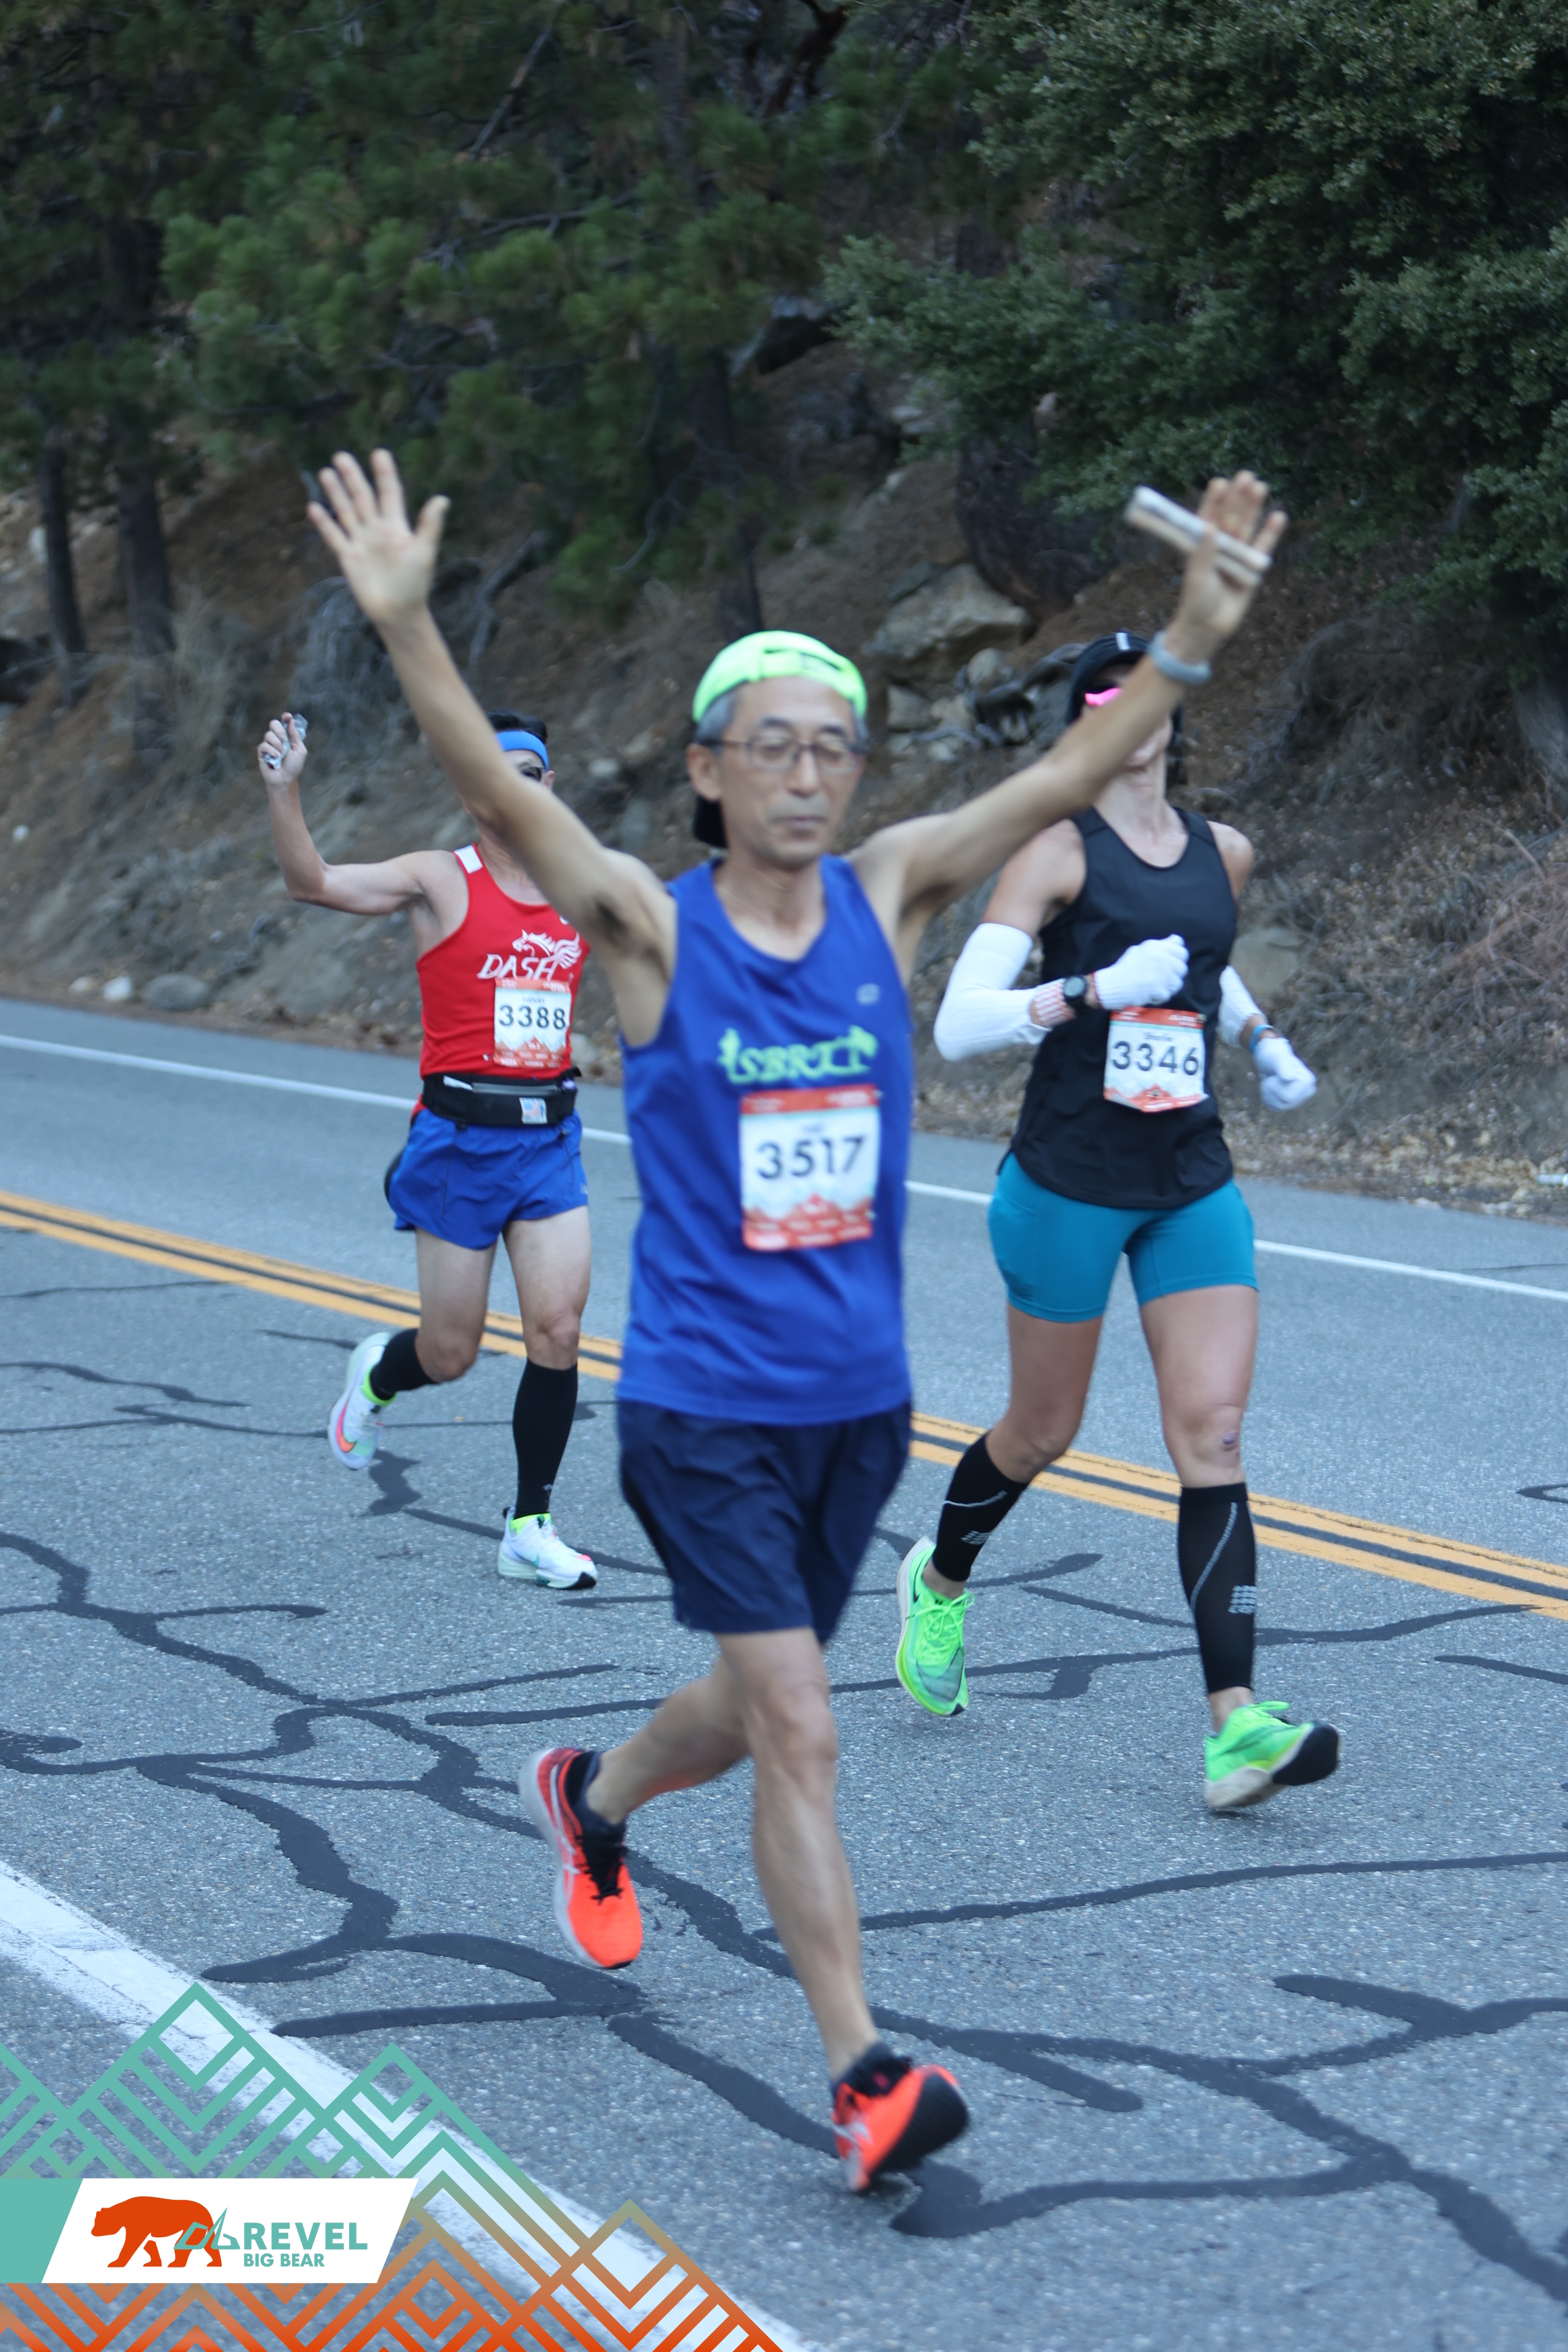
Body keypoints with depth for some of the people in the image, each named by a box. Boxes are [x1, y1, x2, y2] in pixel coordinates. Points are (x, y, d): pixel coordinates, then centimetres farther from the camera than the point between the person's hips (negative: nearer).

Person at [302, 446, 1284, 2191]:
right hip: (702, 1405, -5)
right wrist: (404, 626, -37)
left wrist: (1190, 641, -15)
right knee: (800, 1731, -11)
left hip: (858, 1397, 5)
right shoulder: (652, 928, -9)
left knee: (760, 1707, 19)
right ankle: (863, 2078, -5)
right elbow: (499, 796, -22)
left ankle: (590, 1798, 50)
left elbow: (1055, 781, -4)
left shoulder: (887, 897, 1)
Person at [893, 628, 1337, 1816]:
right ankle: (940, 1582, 44)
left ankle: (1237, 1727, -15)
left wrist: (1266, 1043, 16)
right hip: (1069, 1182, -4)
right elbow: (958, 1023, -19)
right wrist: (1098, 988, -29)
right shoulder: (1060, 852, -9)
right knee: (1045, 1428, 12)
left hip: (1194, 1186, 4)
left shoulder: (1225, 854, 7)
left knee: (1214, 1437, -9)